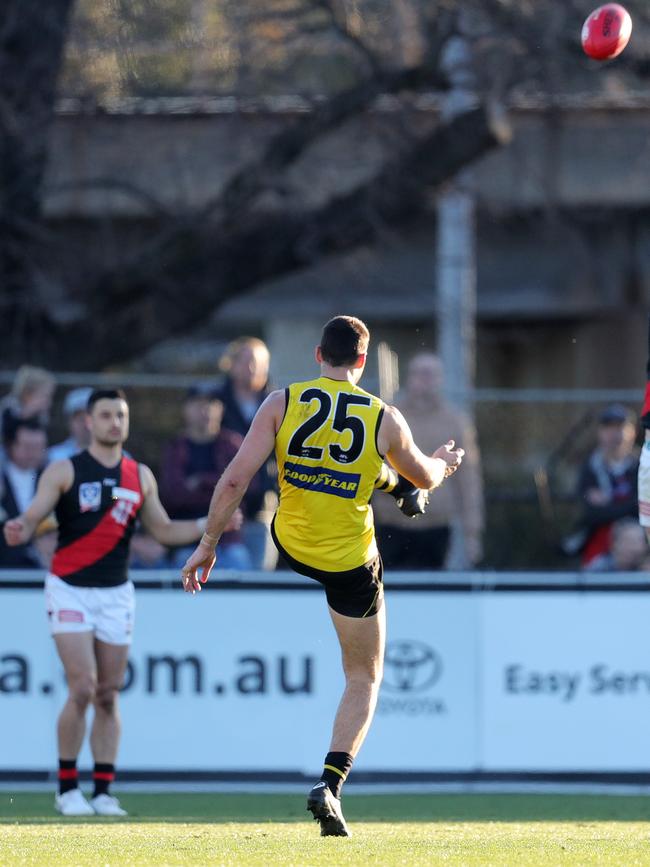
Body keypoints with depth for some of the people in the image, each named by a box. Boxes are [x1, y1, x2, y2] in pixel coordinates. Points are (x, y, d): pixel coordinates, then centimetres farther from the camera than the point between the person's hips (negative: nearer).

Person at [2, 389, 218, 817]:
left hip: (116, 592, 4)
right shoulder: (64, 471, -4)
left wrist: (208, 526, 2)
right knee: (83, 689, -13)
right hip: (70, 589, -4)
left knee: (108, 695, 2)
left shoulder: (140, 476, 8)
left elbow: (164, 530, 16)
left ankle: (104, 792, 7)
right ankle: (68, 789, -2)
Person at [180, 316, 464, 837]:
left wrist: (208, 545, -5)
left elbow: (236, 479, -13)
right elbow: (425, 478, 9)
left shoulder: (282, 403, -9)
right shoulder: (385, 419, -9)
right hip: (353, 562, -2)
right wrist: (445, 462, 32)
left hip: (290, 546, 2)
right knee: (364, 679, 10)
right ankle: (330, 785, -5)